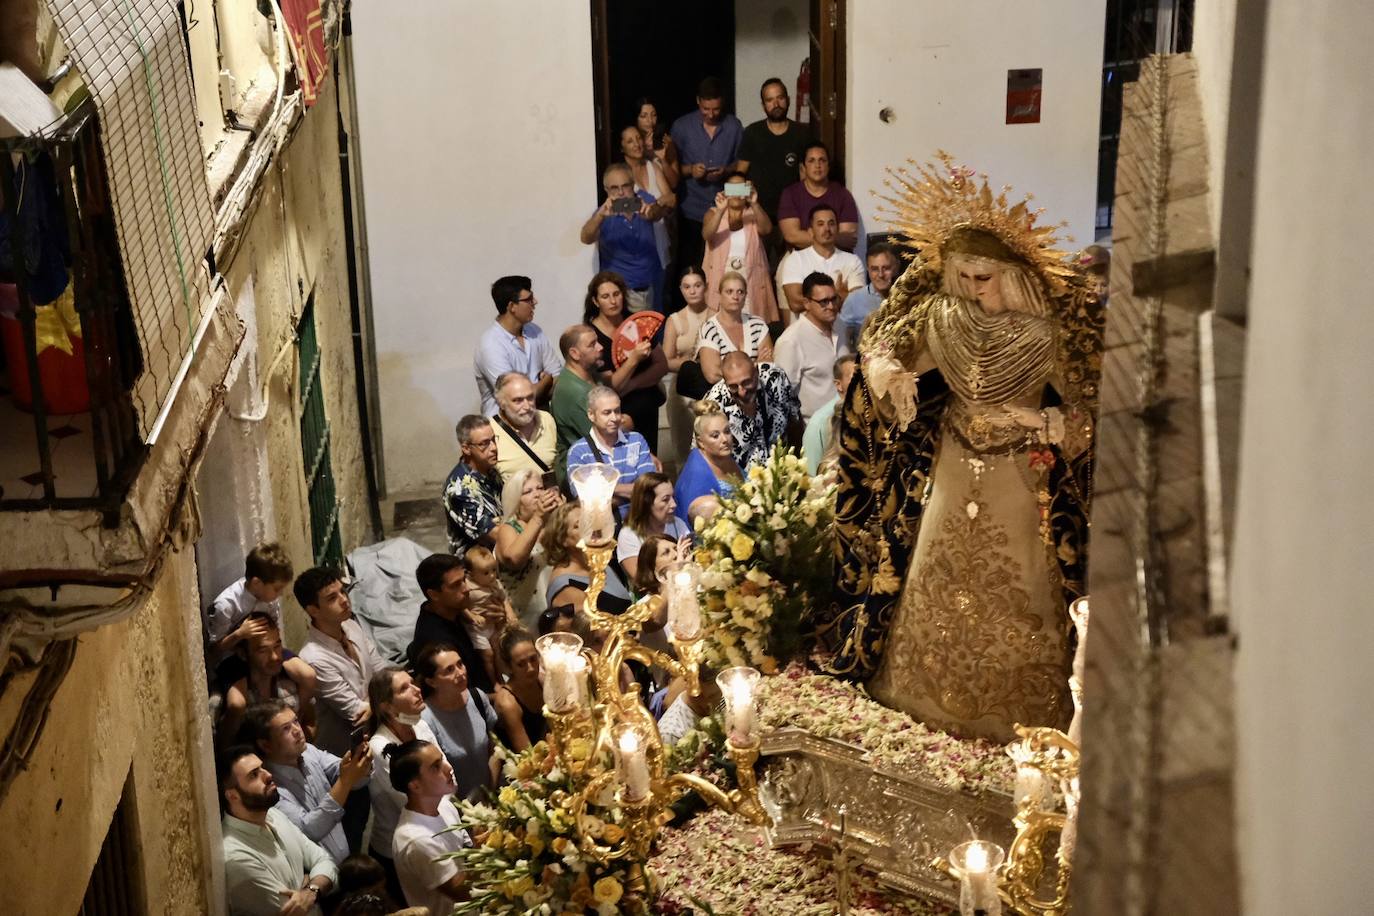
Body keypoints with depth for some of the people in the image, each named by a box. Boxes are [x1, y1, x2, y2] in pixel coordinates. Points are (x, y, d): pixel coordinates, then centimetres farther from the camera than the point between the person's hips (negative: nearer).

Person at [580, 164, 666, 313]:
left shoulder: (643, 200, -4)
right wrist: (600, 215, -46)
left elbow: (659, 212, -25)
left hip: (651, 284, 3)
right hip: (620, 289, -3)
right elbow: (585, 238, -27)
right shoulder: (604, 214, -10)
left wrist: (652, 211, -50)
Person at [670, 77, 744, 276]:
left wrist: (726, 171, -11)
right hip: (692, 209, 0)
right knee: (689, 264, 2)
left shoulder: (733, 126, 3)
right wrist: (689, 170, -15)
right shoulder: (682, 126, 1)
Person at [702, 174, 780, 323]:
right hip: (720, 282, 0)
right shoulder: (713, 213, 7)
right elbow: (707, 234, -14)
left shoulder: (754, 214, 8)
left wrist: (755, 204, -29)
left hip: (752, 283, 0)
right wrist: (721, 210, -29)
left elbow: (767, 229, -14)